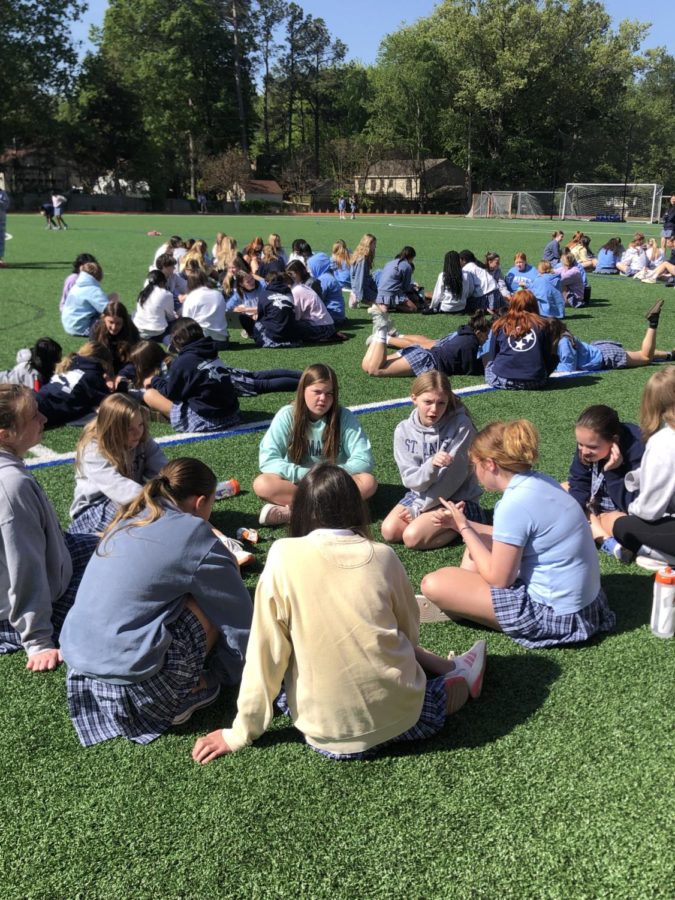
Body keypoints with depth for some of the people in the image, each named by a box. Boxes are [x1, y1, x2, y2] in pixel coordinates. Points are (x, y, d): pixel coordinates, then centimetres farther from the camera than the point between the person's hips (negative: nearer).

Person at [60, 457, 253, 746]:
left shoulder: (130, 520, 12)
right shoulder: (193, 533, -8)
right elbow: (240, 616, -2)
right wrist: (221, 675, 13)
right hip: (128, 677, -8)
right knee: (219, 603, 1)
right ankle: (180, 696, 5)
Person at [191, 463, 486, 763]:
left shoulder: (283, 555, -9)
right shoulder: (382, 555, -4)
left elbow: (267, 649, -8)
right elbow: (409, 633, 8)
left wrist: (241, 732, 1)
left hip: (324, 733, -2)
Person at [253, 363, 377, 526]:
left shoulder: (344, 417, -11)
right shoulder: (287, 415, -11)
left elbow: (363, 460, -15)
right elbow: (267, 460, -17)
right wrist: (306, 474, -26)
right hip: (297, 484, 0)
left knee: (368, 482, -29)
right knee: (262, 484, -28)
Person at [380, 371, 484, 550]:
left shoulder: (461, 426, -18)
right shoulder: (404, 430, -7)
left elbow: (453, 476, -17)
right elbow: (410, 479, -12)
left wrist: (418, 508, -13)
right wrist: (432, 465, -35)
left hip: (457, 498, -4)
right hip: (421, 493, 5)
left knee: (413, 537, -23)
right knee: (389, 531, -16)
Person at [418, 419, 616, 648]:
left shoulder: (514, 505, -25)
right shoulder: (539, 482, 2)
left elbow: (498, 579, -17)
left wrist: (464, 529, -8)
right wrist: (465, 525, 10)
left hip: (554, 613, -10)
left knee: (433, 584, -15)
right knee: (478, 541, 22)